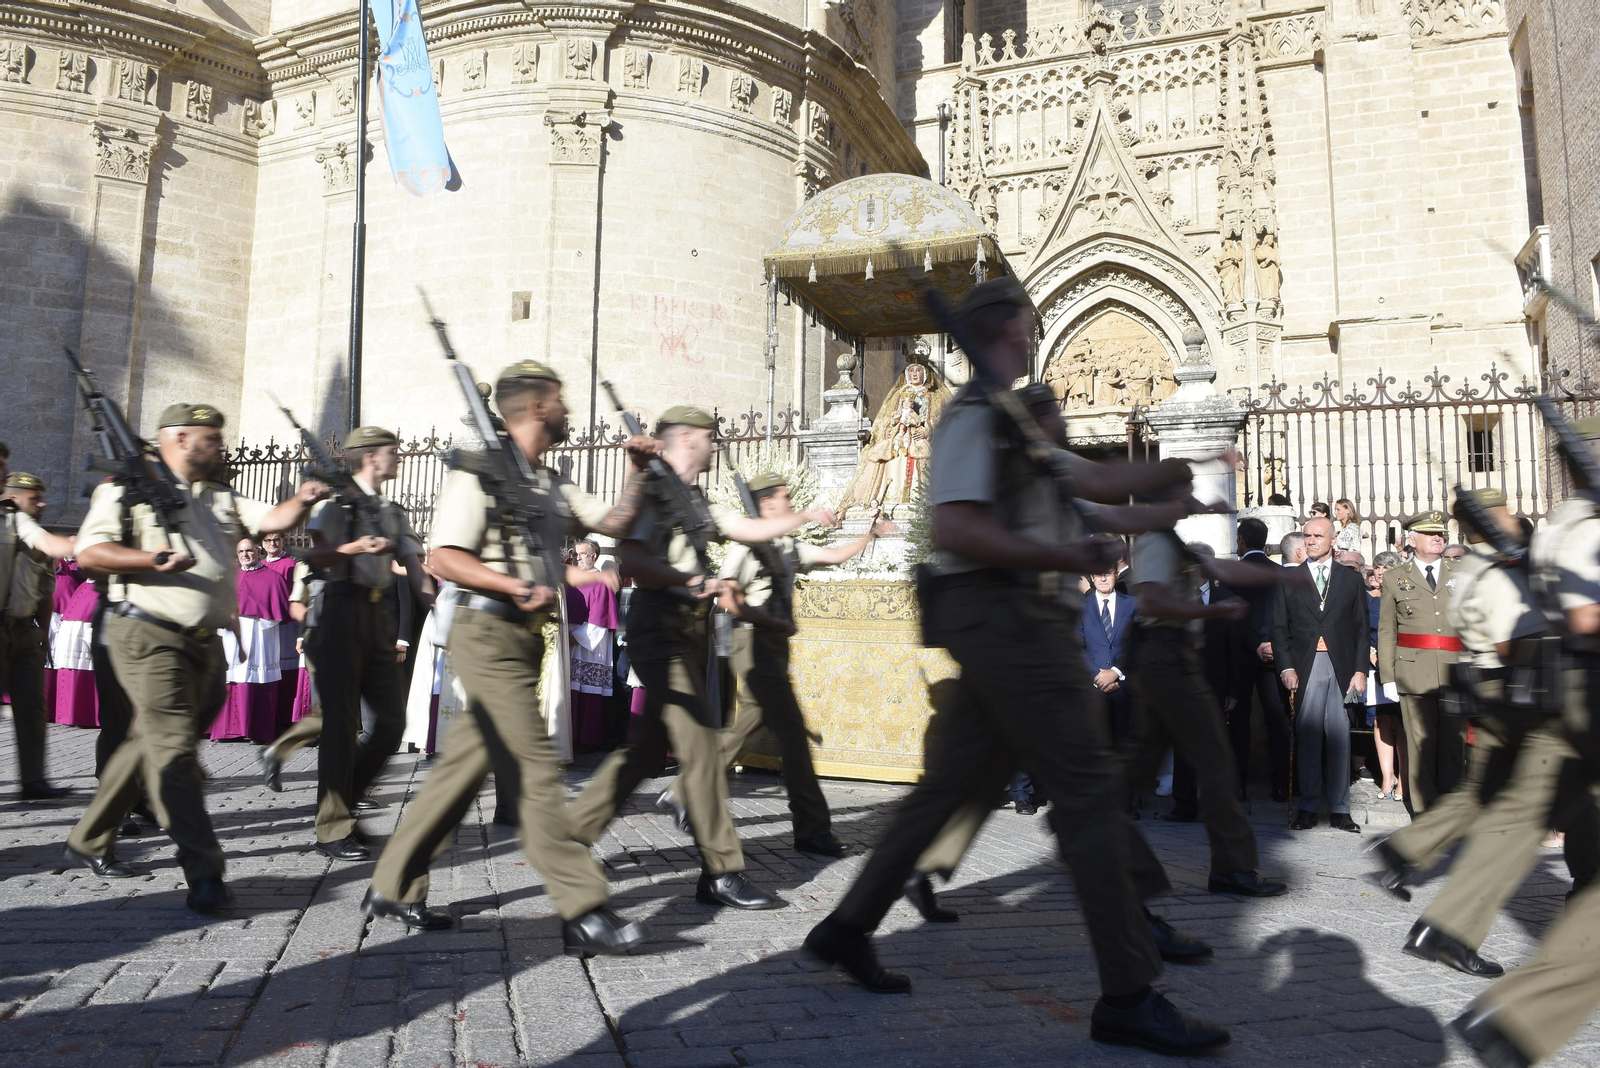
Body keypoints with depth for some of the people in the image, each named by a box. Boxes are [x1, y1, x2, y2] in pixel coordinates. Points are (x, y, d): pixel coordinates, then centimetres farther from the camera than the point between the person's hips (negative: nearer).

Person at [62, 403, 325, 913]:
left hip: (204, 644, 8)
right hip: (150, 638, -7)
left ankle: (89, 842, 34)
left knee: (149, 746, 17)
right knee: (176, 752, -11)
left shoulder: (219, 497, 19)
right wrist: (151, 559, -23)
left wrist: (302, 501, -13)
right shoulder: (130, 488, -1)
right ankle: (205, 876, -13)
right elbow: (90, 551, -8)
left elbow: (273, 519, 8)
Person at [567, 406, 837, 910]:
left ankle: (575, 832, 23)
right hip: (661, 630, -10)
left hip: (687, 636, 10)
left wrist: (805, 517, 24)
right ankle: (722, 874, -3)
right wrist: (693, 581, -26)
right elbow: (630, 556, -21)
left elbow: (750, 528, 25)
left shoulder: (695, 500, 21)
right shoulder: (655, 489, -9)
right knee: (700, 747, -9)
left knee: (649, 744, 13)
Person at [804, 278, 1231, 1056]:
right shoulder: (979, 412, -9)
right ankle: (1128, 997, 1)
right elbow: (954, 528, -20)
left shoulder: (1015, 419, 23)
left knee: (953, 784, 13)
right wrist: (1066, 557, -17)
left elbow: (1099, 485, 26)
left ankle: (848, 928, 23)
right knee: (1088, 792, -7)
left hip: (1009, 624, 10)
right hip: (1006, 613, -10)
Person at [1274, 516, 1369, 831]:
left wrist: (1360, 670, 0)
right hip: (1305, 667, -1)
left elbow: (1362, 628, 9)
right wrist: (1286, 667, -5)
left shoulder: (1351, 578, 11)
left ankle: (1339, 809, 9)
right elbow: (1279, 627, 5)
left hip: (1341, 666, 1)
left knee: (1340, 735, 2)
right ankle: (1308, 808, 5)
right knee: (1308, 736, -1)